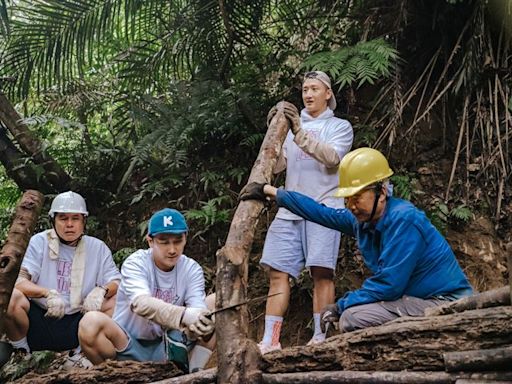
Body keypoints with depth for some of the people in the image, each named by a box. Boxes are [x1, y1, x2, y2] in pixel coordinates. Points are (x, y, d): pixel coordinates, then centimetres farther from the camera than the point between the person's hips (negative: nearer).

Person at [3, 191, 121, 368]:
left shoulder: (97, 247, 6)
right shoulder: (39, 242, -1)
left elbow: (117, 283, 2)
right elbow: (18, 280, -12)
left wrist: (101, 290, -22)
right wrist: (48, 293, -30)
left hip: (78, 324, 2)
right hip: (39, 319, -2)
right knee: (12, 297, -30)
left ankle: (80, 353, -2)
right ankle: (21, 352, -3)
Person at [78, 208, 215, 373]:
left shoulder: (192, 269, -2)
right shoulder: (135, 263, -14)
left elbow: (198, 308, -20)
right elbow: (141, 303, -36)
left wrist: (202, 328, -46)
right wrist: (184, 315, -54)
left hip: (168, 348, 3)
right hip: (129, 349, -3)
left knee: (216, 302, -10)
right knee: (91, 322, -32)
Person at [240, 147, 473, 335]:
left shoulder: (403, 220, -20)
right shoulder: (363, 219, 5)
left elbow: (388, 285, -24)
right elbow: (321, 213, 19)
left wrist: (342, 305, -13)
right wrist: (270, 192, 24)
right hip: (419, 299, 9)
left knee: (352, 318, -21)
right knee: (349, 311, 18)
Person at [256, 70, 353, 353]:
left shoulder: (340, 126, 10)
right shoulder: (292, 127, 22)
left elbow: (332, 157, -10)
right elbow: (276, 166, 11)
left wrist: (300, 133, -20)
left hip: (324, 208, -4)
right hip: (290, 210, 4)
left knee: (321, 272, -11)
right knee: (277, 273, -4)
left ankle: (320, 338, -8)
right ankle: (270, 340, -5)